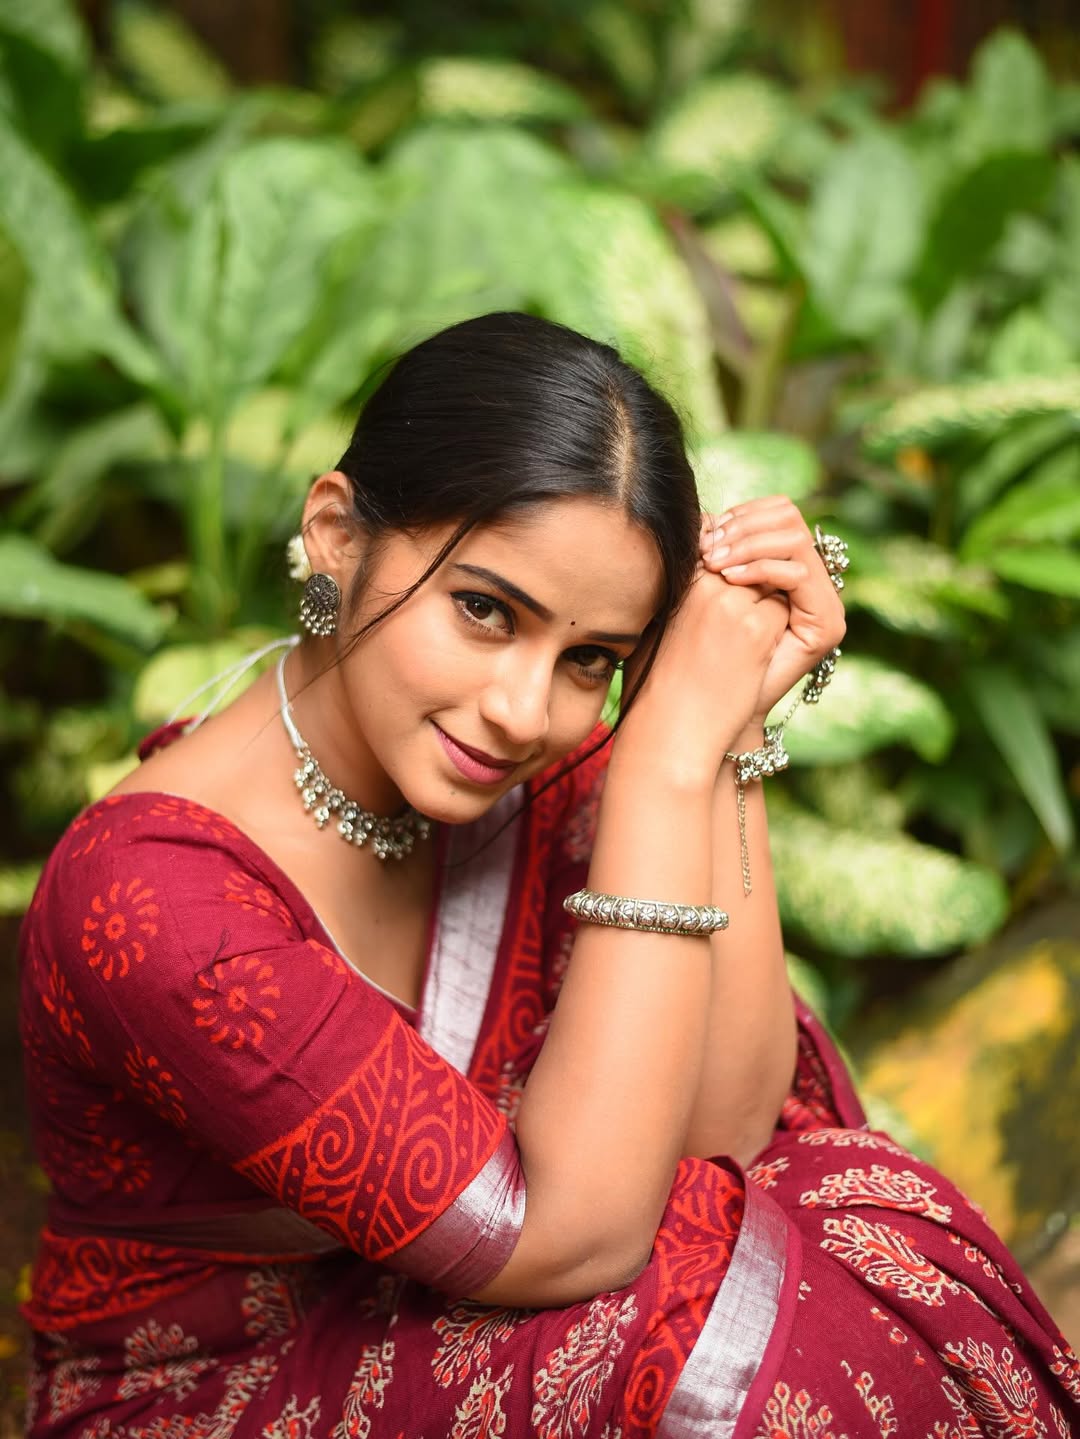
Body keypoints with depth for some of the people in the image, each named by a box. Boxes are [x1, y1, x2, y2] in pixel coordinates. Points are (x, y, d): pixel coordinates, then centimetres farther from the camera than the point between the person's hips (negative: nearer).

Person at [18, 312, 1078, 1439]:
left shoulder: (543, 773, -10)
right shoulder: (143, 893, -29)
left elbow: (721, 1122, -16)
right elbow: (570, 1236, -31)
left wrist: (726, 732, -23)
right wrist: (672, 753, -32)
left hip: (427, 1324, 6)